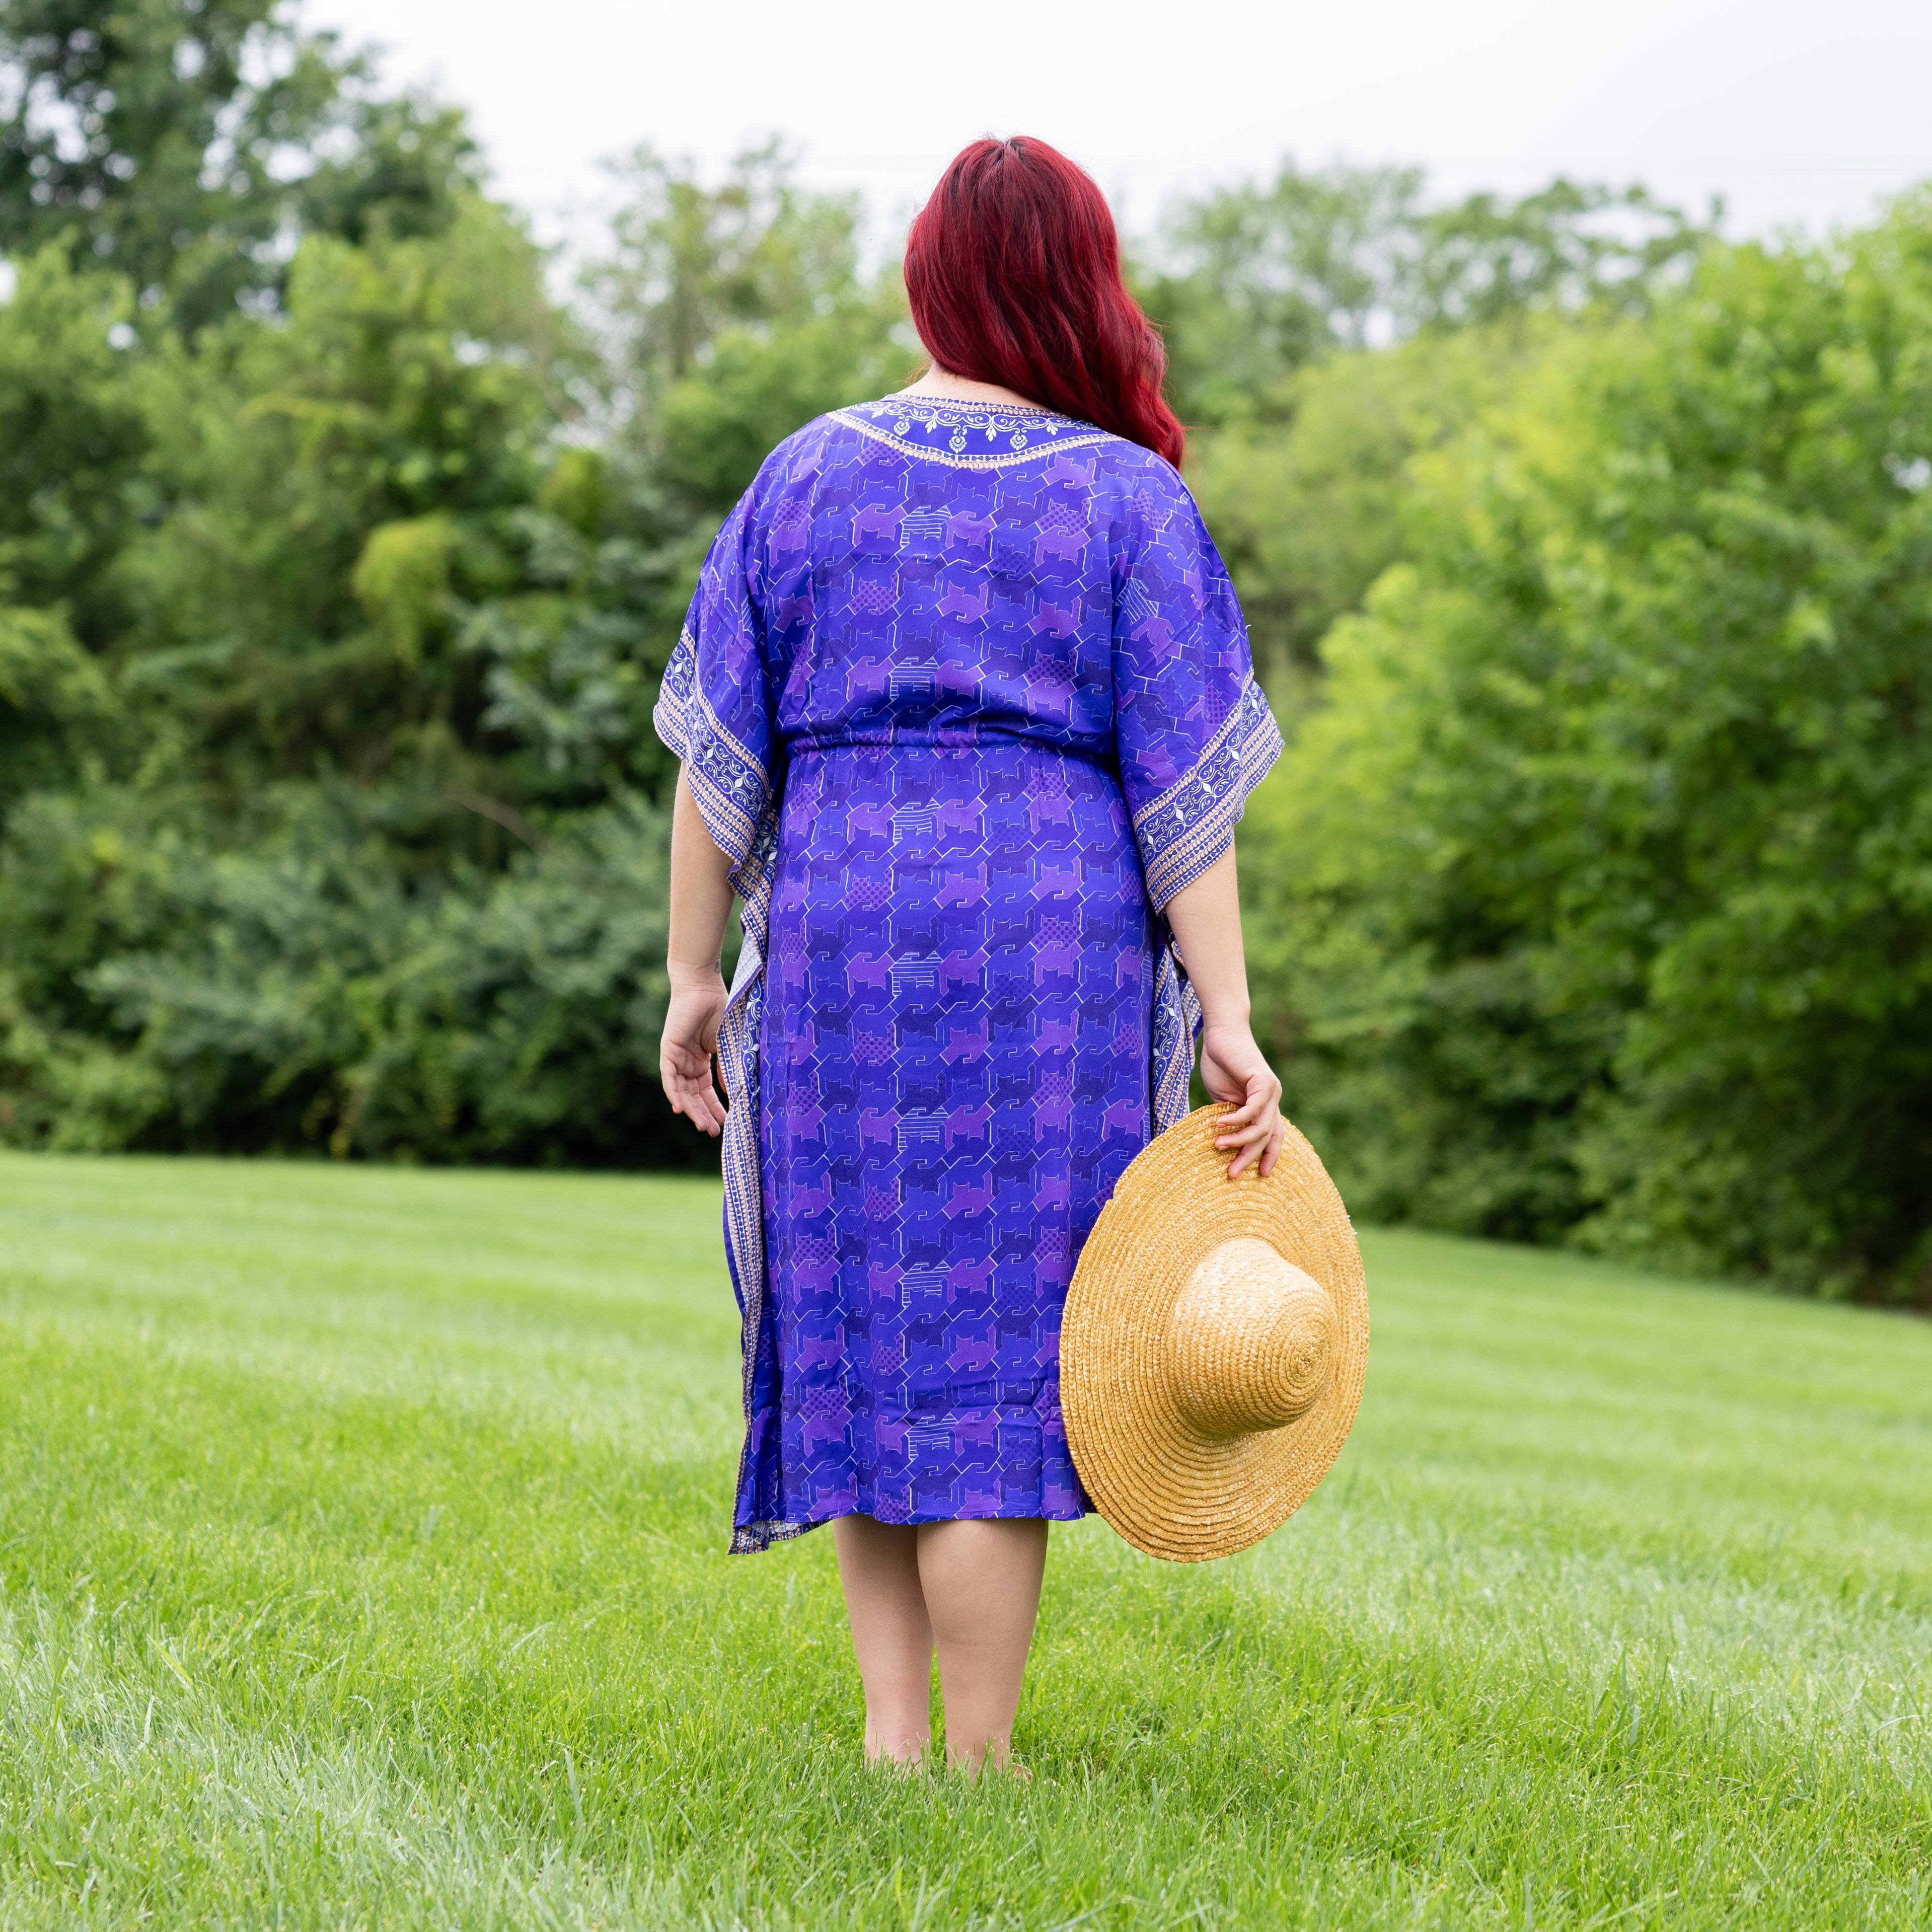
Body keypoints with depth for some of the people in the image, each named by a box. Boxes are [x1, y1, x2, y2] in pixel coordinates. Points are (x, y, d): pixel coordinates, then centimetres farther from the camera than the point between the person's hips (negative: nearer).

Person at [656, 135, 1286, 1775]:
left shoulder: (806, 477, 7)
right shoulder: (1129, 500, 1)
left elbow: (718, 753, 5)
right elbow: (1181, 785, -4)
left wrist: (695, 973, 10)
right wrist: (1227, 1020, -5)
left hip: (839, 931, 2)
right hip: (1055, 957, -2)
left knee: (865, 1333, 13)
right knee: (1000, 1354, 1)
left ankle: (893, 1727, 10)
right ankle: (976, 1765, 4)